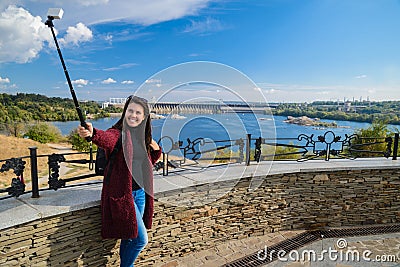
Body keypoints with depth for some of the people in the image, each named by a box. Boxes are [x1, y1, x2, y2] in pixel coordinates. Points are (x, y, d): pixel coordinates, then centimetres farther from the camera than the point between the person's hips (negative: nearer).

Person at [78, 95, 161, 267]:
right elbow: (107, 138, -38)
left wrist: (156, 150, 2)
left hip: (140, 194, 6)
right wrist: (92, 133, -60)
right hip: (122, 195, -6)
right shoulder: (118, 134, -12)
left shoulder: (143, 138, 8)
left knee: (129, 236, 18)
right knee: (141, 240, -2)